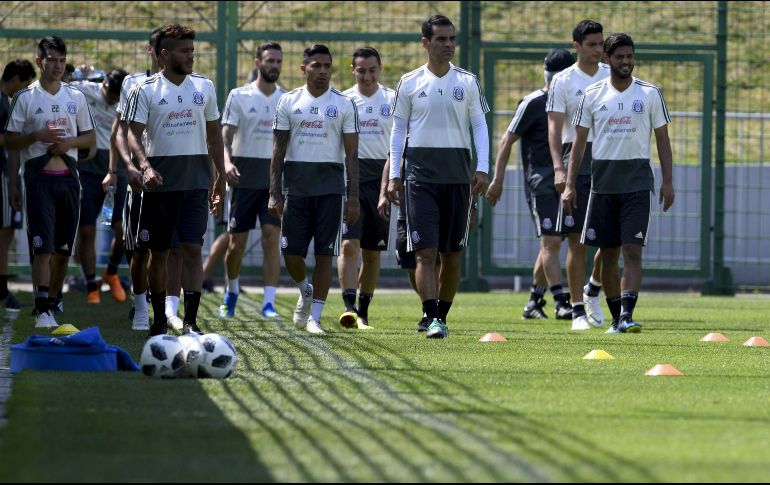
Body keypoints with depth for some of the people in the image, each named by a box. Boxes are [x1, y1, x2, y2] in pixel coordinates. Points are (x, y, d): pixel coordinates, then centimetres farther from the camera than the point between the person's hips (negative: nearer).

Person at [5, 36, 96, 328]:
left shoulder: (76, 97, 11)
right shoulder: (25, 98, 0)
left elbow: (90, 137, 14)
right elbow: (10, 140, 1)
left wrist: (70, 142, -5)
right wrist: (37, 136, -15)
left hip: (68, 176, 4)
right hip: (38, 176, -4)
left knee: (63, 249, 8)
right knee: (43, 248, -13)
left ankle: (51, 301, 24)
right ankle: (43, 312, -16)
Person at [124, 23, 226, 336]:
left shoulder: (203, 87, 8)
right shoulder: (145, 91, -2)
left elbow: (214, 134, 17)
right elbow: (133, 133, -9)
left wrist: (220, 176, 14)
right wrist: (145, 165, -26)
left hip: (196, 181, 1)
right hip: (160, 181, -1)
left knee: (192, 249, -9)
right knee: (158, 252, 6)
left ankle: (190, 321, -12)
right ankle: (159, 318, 19)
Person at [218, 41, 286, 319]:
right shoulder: (239, 97, 1)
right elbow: (225, 135, -4)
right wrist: (227, 162, -22)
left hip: (276, 179, 1)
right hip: (245, 178, -1)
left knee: (272, 238, -10)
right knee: (237, 242, 4)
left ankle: (269, 302, -12)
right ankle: (231, 291, 29)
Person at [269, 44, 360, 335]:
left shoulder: (344, 104, 3)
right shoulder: (289, 102, 6)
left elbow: (351, 154, 2)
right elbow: (278, 150, 7)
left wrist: (354, 197, -5)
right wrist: (274, 193, 0)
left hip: (330, 187, -1)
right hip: (295, 186, 1)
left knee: (324, 253, -3)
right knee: (291, 252, -1)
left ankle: (314, 316, 3)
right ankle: (305, 291, 29)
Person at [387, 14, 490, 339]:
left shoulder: (467, 82, 7)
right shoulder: (410, 83, 5)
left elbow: (479, 126, 8)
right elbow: (398, 129, 9)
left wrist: (482, 168, -4)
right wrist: (394, 175, 4)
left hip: (458, 175, 2)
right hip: (421, 174, -2)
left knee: (453, 252, 6)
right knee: (426, 251, -11)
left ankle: (442, 315, 18)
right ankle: (432, 319, -17)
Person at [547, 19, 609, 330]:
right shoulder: (562, 82, 0)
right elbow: (555, 127, -5)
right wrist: (559, 168, -18)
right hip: (577, 163, -3)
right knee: (577, 241, -2)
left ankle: (593, 291, 25)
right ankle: (578, 311, 3)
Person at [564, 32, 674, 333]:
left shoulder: (650, 94, 3)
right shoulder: (592, 95, 5)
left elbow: (662, 139, 5)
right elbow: (579, 141, 7)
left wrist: (668, 182, -2)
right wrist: (570, 184, 0)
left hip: (638, 182, -2)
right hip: (603, 182, 2)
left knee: (632, 251, -13)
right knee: (608, 253, 5)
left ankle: (627, 314, -19)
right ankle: (616, 317, 15)